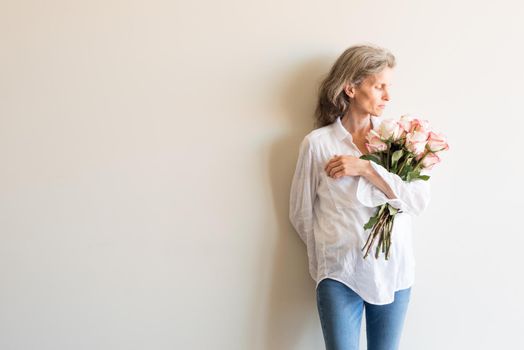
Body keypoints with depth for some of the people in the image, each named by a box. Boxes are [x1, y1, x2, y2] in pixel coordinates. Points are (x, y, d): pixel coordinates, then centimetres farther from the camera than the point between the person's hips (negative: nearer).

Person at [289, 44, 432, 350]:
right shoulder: (317, 143, -6)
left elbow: (420, 199, -7)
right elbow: (301, 213, 3)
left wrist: (367, 168, -16)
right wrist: (329, 256, 9)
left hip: (394, 271, 3)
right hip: (339, 274, -2)